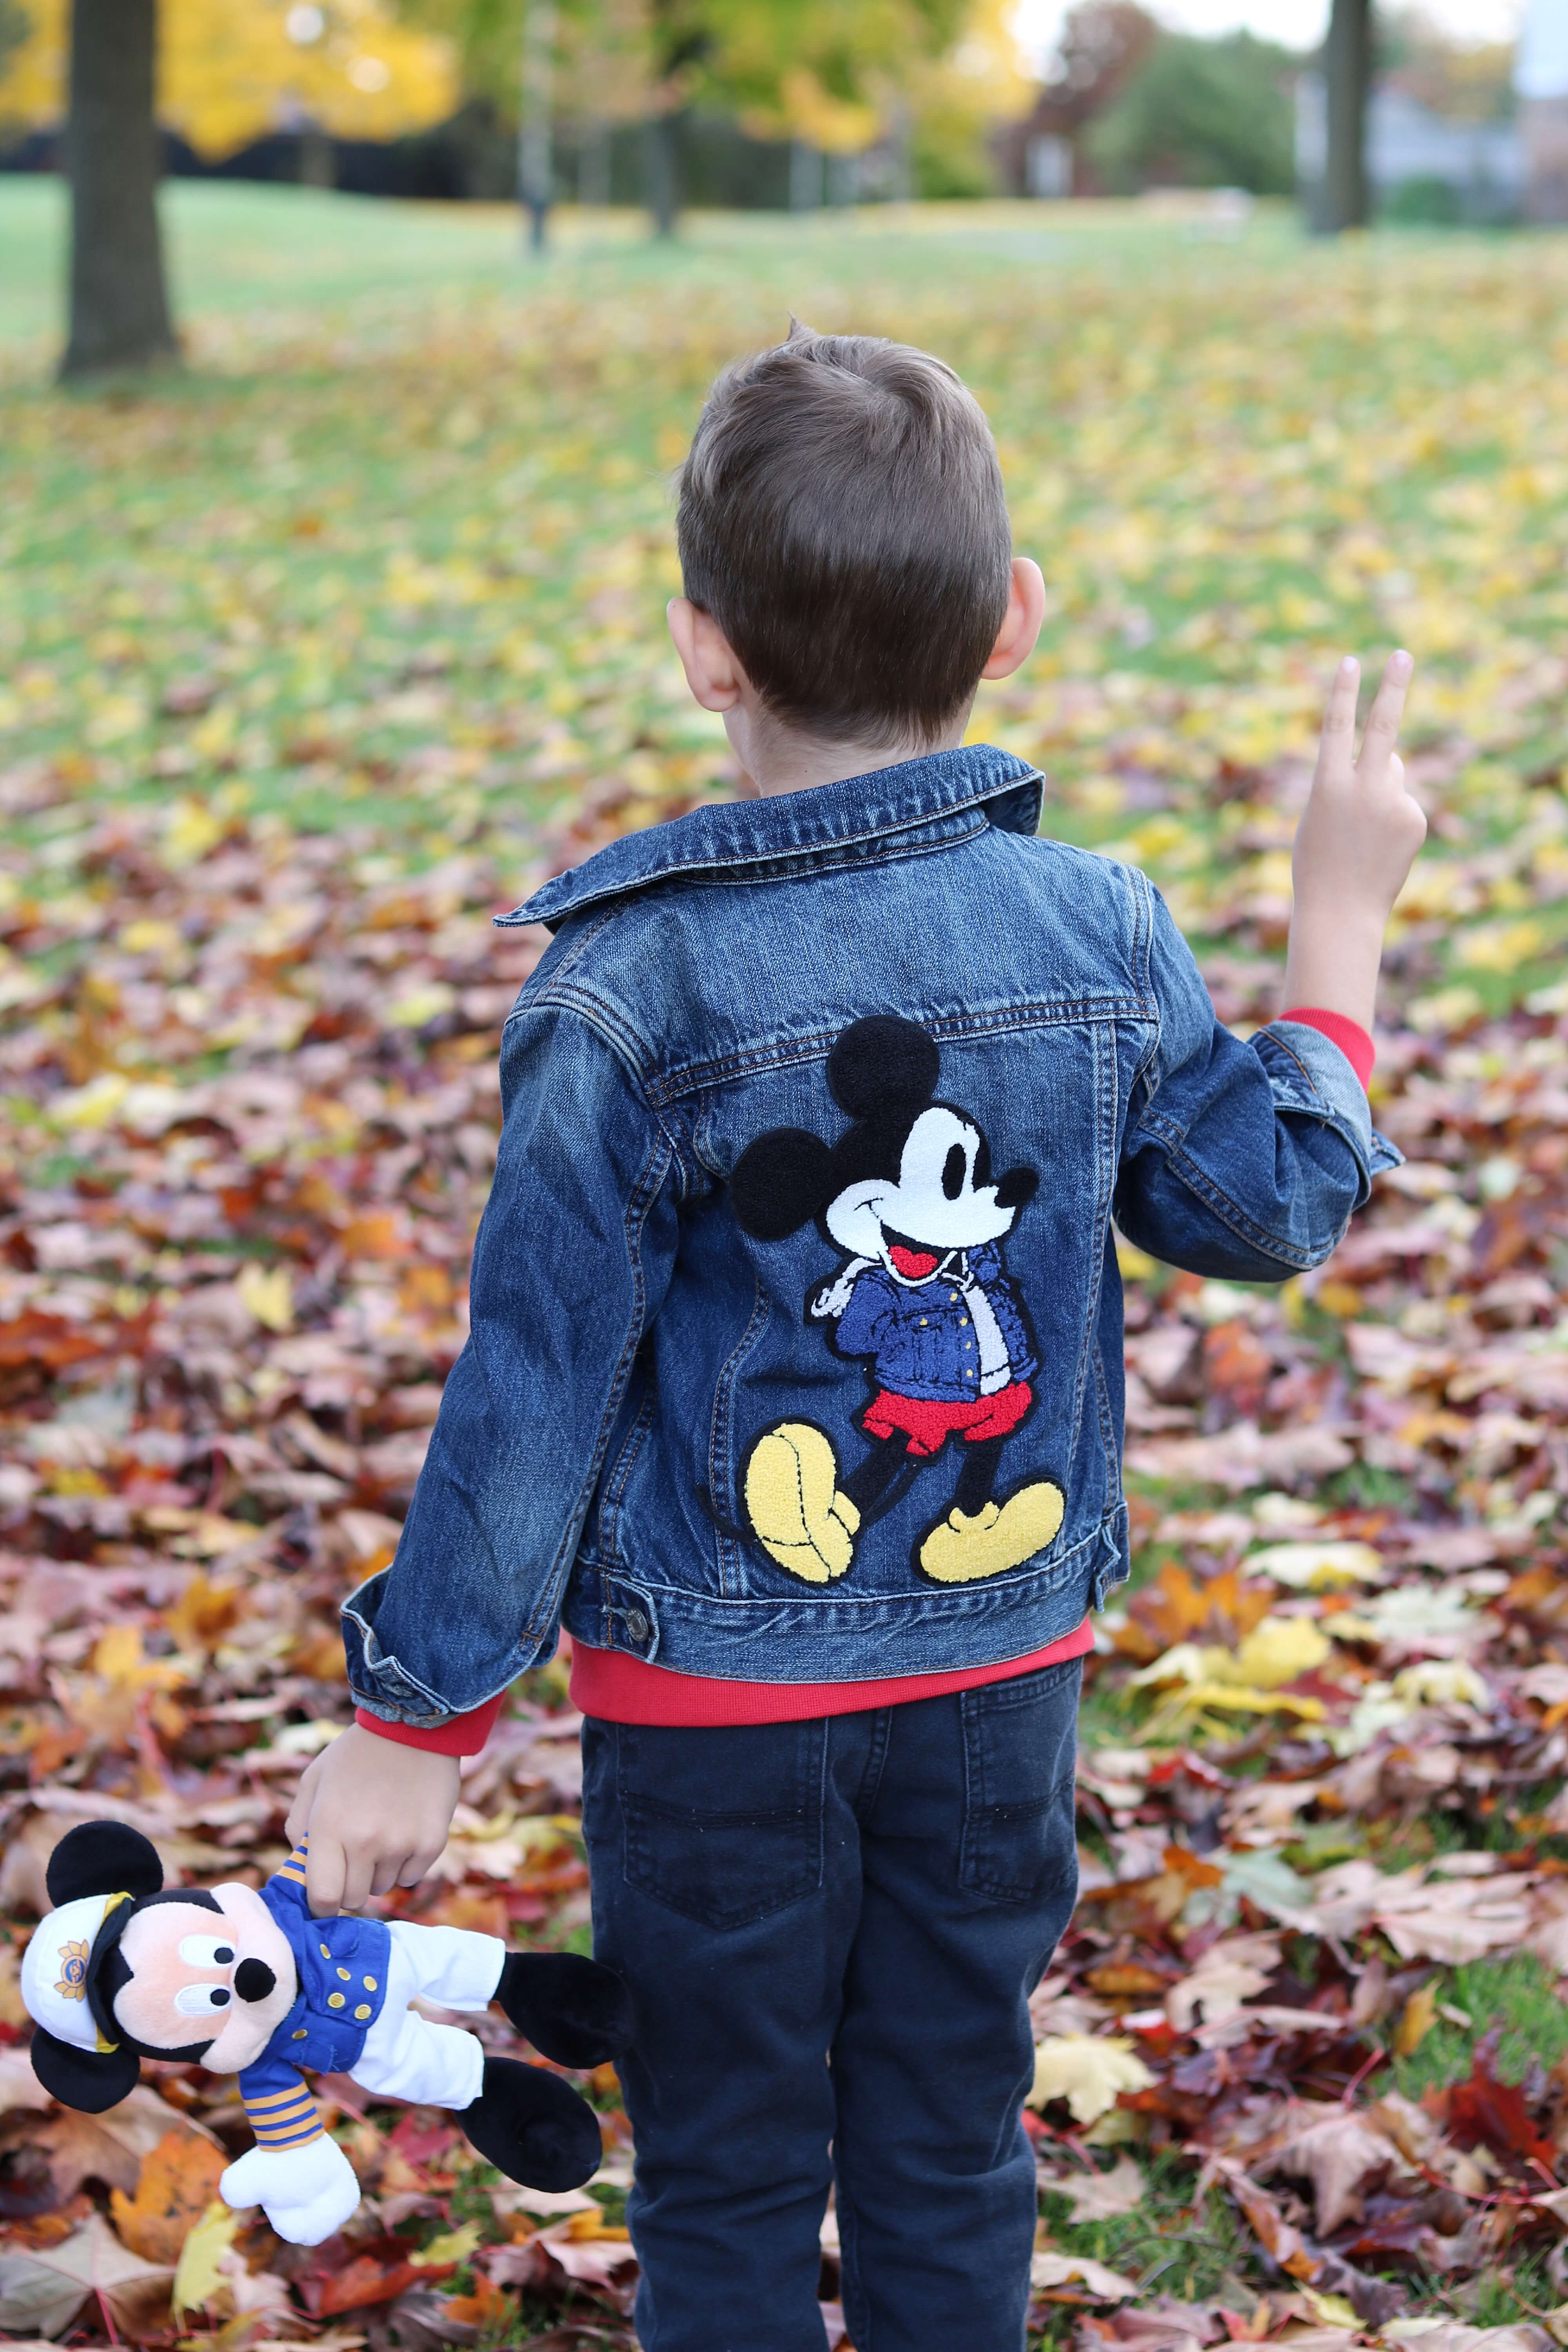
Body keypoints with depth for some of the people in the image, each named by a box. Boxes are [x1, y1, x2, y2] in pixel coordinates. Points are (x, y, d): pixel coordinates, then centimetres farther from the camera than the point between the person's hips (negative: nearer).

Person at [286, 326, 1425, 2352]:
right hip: (1002, 1671, 3)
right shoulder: (1100, 932, -9)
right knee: (950, 2167, 17)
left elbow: (537, 1385, -15)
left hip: (713, 1708, -3)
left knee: (726, 2187, 13)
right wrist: (1337, 940, 16)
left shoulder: (625, 993, -19)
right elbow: (1278, 1206, 4)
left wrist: (415, 1722, -6)